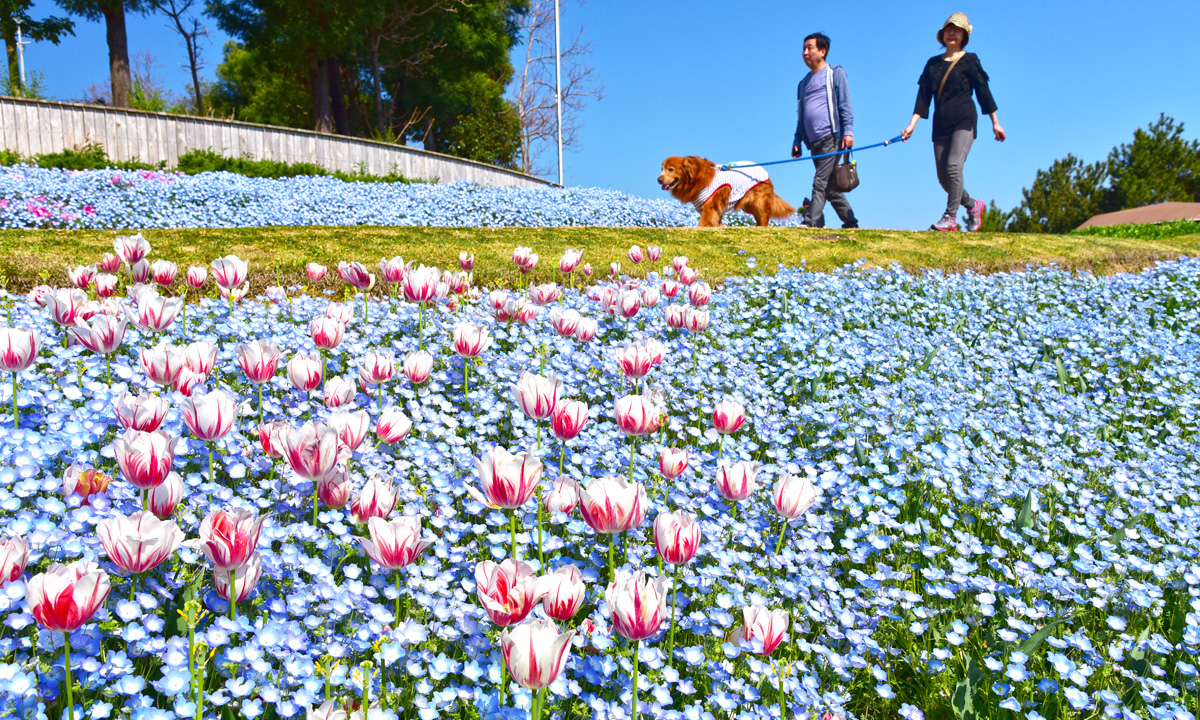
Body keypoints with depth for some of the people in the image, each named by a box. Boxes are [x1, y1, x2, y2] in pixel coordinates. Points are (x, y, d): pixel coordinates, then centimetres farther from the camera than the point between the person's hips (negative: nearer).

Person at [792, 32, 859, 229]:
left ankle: (810, 222, -20)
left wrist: (848, 131, -13)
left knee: (820, 182, -15)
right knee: (830, 186, 7)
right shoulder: (804, 83, 22)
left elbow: (845, 104, -3)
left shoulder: (835, 73, 5)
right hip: (814, 142, 7)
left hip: (831, 137, -7)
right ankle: (850, 222, 14)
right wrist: (797, 140, 17)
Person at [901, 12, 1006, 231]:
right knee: (943, 178, 2)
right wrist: (912, 125, 1)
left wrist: (995, 123, 5)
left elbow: (983, 90, 5)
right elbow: (923, 96, 10)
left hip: (964, 121, -4)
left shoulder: (969, 60, 4)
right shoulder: (933, 63, 13)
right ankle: (973, 205, 26)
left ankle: (950, 217, -23)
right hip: (940, 125, 4)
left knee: (954, 165, -23)